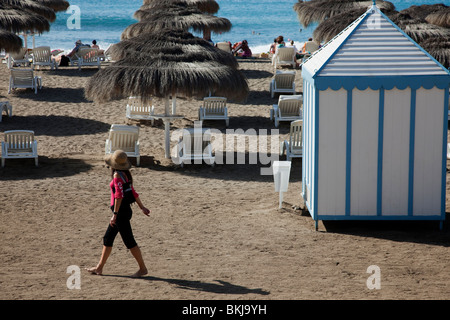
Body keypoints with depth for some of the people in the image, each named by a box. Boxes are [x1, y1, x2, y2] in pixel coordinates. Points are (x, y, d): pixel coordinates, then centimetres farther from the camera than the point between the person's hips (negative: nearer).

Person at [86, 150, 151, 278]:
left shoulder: (118, 175, -17)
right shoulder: (125, 174, 10)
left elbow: (119, 195, -25)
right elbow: (133, 192, 18)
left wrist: (115, 214, -26)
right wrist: (142, 207, 25)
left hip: (121, 211, -10)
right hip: (125, 210, 10)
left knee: (129, 241, -1)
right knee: (107, 238, 16)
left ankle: (143, 268, 7)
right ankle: (99, 267, 23)